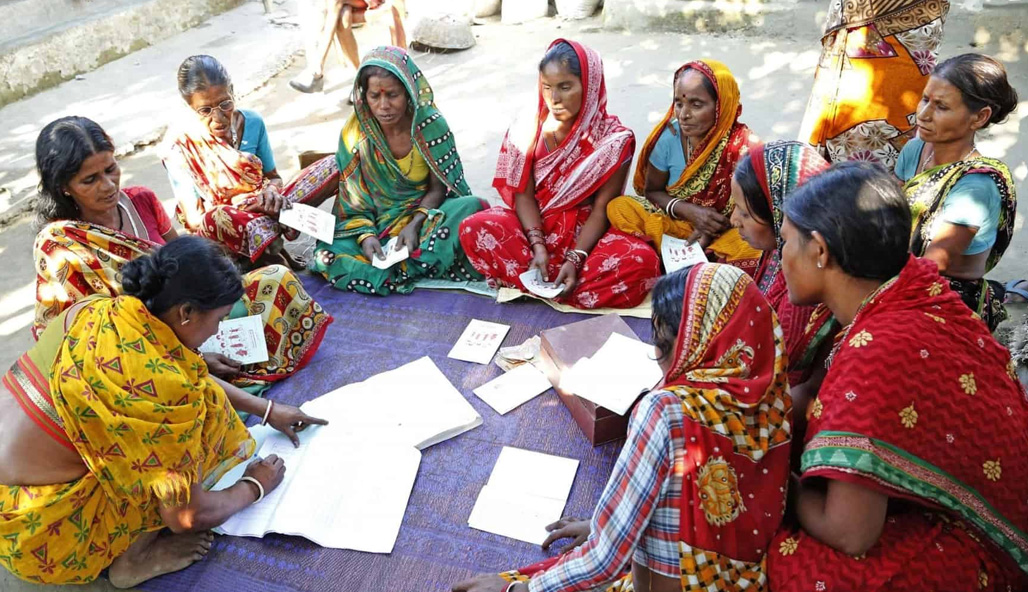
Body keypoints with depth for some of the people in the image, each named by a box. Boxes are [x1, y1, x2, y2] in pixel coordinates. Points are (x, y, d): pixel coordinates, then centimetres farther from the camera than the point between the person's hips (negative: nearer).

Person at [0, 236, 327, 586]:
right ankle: (133, 557, 0)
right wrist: (255, 486, 1)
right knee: (202, 405, -12)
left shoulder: (104, 309, -4)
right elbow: (187, 516, -19)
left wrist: (266, 410, 19)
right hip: (36, 535, -8)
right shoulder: (157, 380, -28)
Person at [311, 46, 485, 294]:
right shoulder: (355, 132, -10)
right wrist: (365, 235, -23)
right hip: (376, 220, 1)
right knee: (328, 257, -25)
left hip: (426, 212, -1)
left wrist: (414, 225, -24)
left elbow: (438, 188, -7)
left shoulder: (431, 124, -13)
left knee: (471, 206, -31)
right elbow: (352, 199, -5)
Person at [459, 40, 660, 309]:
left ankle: (538, 286, -19)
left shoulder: (614, 139, -11)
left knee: (642, 262, -31)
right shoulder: (526, 130, -4)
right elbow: (524, 196, -7)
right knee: (474, 230, -26)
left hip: (586, 229, -1)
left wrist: (574, 259, -25)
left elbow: (601, 209, -12)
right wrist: (538, 247, -23)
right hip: (534, 225, 2)